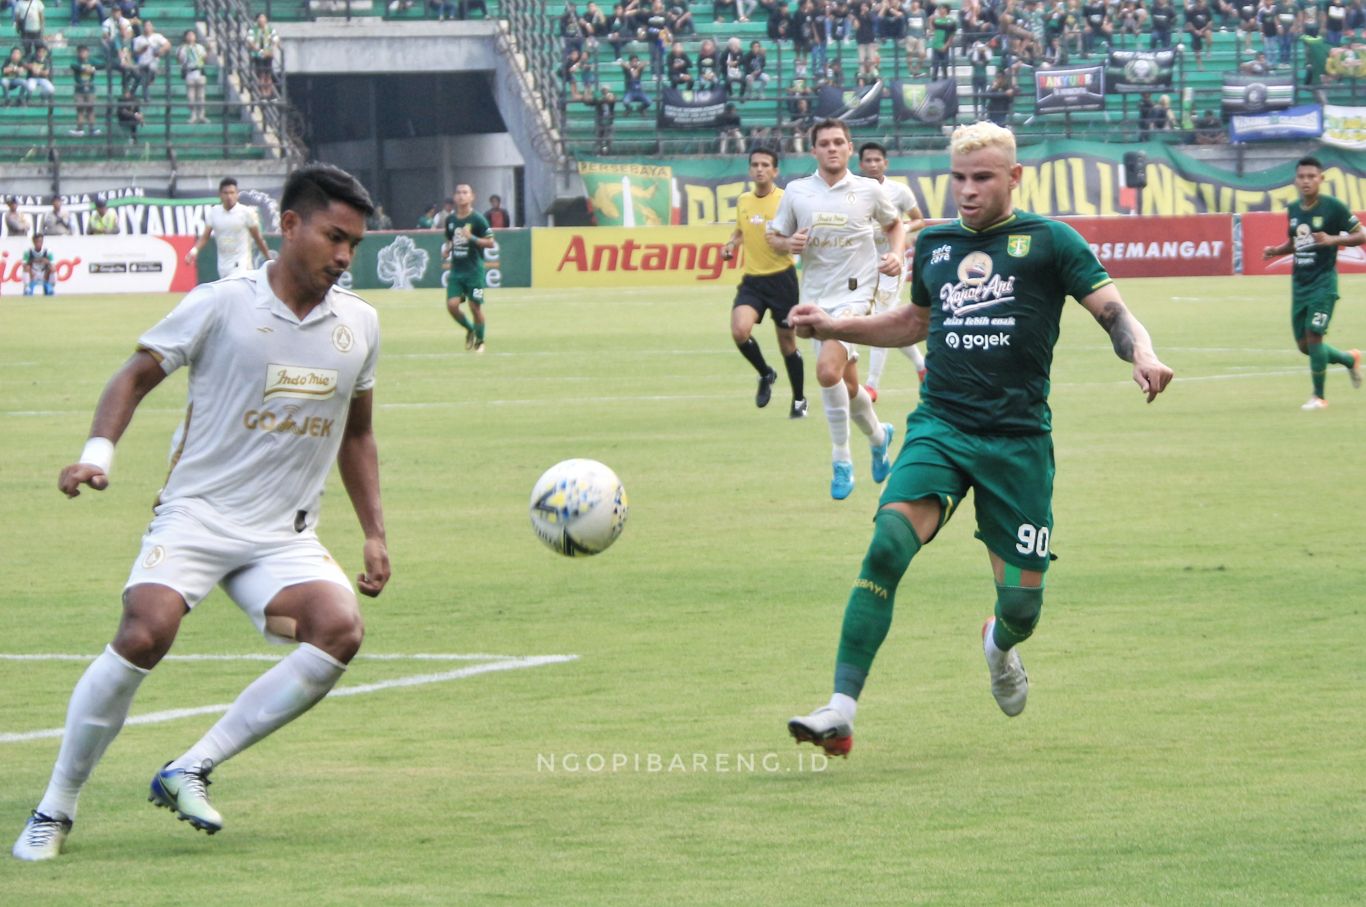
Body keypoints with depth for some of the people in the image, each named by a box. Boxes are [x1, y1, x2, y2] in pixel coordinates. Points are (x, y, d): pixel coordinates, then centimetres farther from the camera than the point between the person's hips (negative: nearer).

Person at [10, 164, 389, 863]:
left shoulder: (359, 324, 9)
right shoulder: (221, 305, -5)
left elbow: (356, 435, 22)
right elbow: (137, 376, 2)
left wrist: (374, 535, 18)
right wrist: (97, 451, -15)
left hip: (286, 536, 4)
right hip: (196, 513, -4)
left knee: (340, 630, -24)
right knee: (144, 635, -27)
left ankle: (191, 770, -14)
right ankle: (56, 808, -9)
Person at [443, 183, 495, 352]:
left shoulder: (477, 219, -8)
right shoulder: (450, 220, 8)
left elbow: (490, 243, -9)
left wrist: (472, 238, -22)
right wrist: (446, 250, 1)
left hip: (474, 270, -4)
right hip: (456, 270, 4)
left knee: (475, 307, 0)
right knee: (452, 305, -7)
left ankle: (480, 340, 18)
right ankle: (469, 330, 20)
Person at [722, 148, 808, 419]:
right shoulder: (743, 201, 8)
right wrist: (731, 245, 5)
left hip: (781, 277, -4)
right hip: (752, 279, 4)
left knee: (787, 341, 5)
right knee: (739, 331, -19)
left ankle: (799, 401, 24)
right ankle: (765, 374, 9)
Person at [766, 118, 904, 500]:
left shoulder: (868, 191, 0)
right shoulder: (796, 192, 3)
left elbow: (894, 225, 18)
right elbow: (775, 237, 11)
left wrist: (897, 254, -1)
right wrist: (789, 243, -12)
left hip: (854, 293, -4)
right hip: (816, 295, 4)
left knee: (828, 370, -23)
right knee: (847, 384, 11)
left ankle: (841, 463, -12)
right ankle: (878, 435, 42)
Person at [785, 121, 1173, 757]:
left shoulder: (1047, 241, 1)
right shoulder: (934, 245, 13)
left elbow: (1114, 312, -3)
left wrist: (1143, 355, -24)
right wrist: (833, 328, 20)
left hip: (1019, 440, -2)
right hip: (939, 426, 2)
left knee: (1022, 605, 0)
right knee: (888, 543, -25)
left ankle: (999, 647, 42)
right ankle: (840, 713, -27)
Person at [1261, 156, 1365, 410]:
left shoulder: (1333, 207, -10)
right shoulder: (1293, 209, 8)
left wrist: (1332, 240, -24)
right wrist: (1275, 250, 3)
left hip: (1323, 282, -7)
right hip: (1299, 282, 7)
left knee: (1313, 334, -14)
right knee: (1304, 345, 7)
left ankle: (1319, 396, 1)